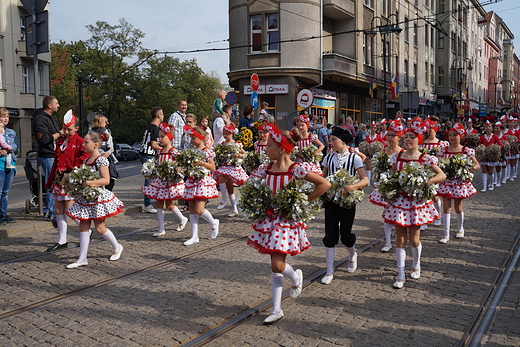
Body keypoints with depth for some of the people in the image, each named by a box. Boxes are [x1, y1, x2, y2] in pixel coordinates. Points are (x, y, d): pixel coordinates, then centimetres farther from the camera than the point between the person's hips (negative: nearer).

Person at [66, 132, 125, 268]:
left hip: (98, 197, -8)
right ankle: (82, 258, 9)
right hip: (86, 197, 8)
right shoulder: (86, 160, 10)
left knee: (99, 228, 2)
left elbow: (106, 180, -23)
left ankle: (117, 247, 27)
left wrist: (88, 183, -28)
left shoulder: (101, 160, -16)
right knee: (83, 226, 5)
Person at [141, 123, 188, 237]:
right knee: (159, 204, 5)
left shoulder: (174, 152, -13)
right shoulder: (160, 151, 8)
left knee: (169, 204, 3)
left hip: (171, 180, -7)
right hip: (160, 180, 7)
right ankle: (161, 229, 13)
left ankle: (182, 219, 30)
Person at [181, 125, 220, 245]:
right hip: (192, 181, 7)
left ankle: (214, 223, 16)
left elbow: (213, 168, -9)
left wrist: (202, 163, -22)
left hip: (203, 181, -7)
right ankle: (194, 236, 12)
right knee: (192, 210, 6)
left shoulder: (207, 151, -7)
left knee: (199, 209, -14)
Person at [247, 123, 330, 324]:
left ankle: (296, 278, 25)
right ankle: (277, 310, 20)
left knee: (277, 265, -11)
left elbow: (325, 184, -17)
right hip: (270, 219, 6)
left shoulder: (296, 169, -15)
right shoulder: (266, 169, 2)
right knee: (275, 266, 10)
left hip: (288, 220, -6)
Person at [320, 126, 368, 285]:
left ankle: (352, 255, 40)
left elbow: (365, 180, -12)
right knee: (330, 235, 1)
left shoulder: (354, 158, -6)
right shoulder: (329, 157, 5)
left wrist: (352, 186, -30)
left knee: (345, 234, 5)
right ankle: (329, 271, 10)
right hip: (331, 199, 3)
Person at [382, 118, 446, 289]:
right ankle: (400, 275, 11)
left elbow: (442, 175, -7)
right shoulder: (397, 156, 3)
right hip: (399, 200, 2)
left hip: (417, 201, -2)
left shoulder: (425, 158, -7)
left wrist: (427, 182, -21)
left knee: (414, 239, 6)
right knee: (400, 238, 3)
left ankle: (416, 265, 36)